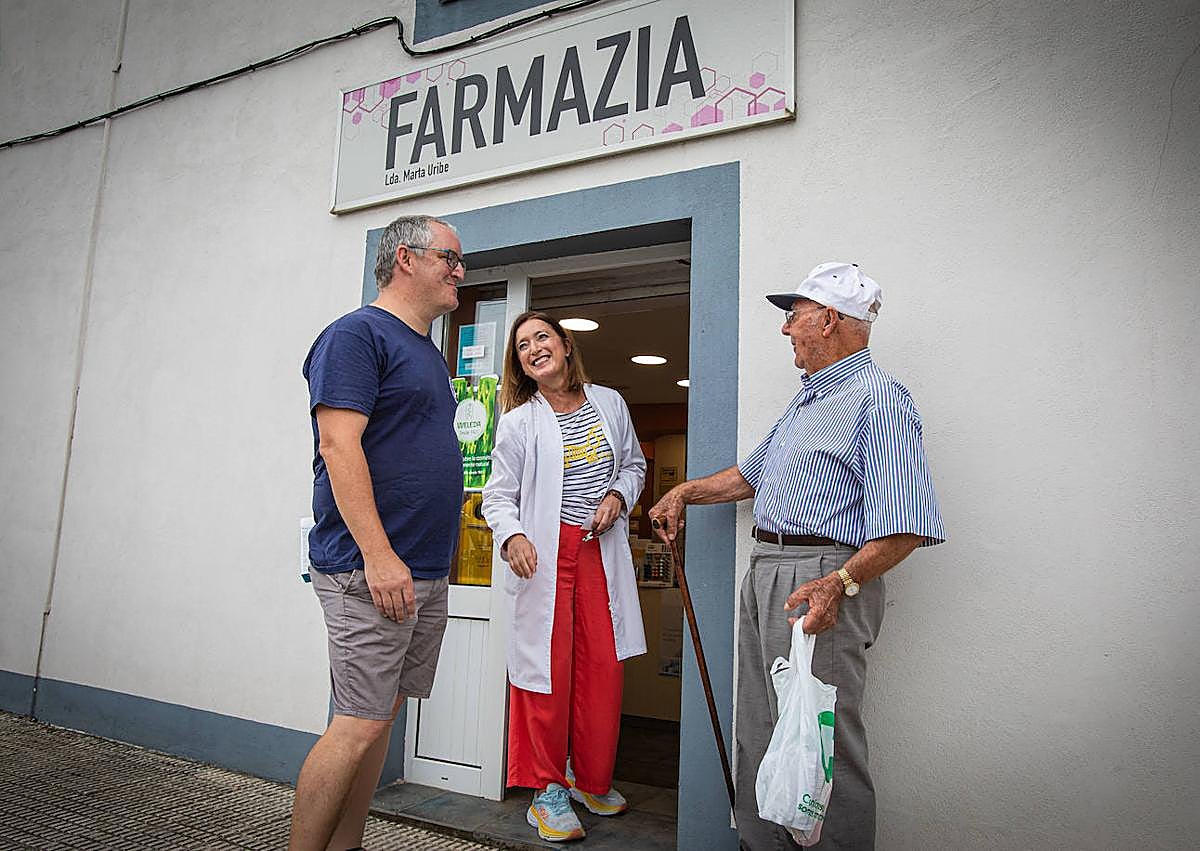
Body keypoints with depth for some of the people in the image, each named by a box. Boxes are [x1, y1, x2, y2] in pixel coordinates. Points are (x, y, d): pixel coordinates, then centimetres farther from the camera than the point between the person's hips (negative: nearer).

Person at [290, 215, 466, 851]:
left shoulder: (428, 353, 20)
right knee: (360, 724, -6)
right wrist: (379, 554, -24)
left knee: (381, 715, 14)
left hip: (426, 572, 9)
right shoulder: (358, 334, -7)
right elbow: (339, 446, -18)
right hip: (369, 569, -9)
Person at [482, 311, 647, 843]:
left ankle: (591, 780, 25)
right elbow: (499, 495, -2)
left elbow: (634, 464, 19)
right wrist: (512, 536, -21)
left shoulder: (609, 403, 8)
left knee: (603, 666, 5)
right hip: (544, 555, -3)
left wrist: (618, 494, -1)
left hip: (602, 551, 3)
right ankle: (547, 790, 15)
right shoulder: (518, 422, -1)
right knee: (548, 667, -2)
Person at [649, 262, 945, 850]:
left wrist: (840, 582, -34)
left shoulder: (878, 398, -12)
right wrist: (686, 492, 21)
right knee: (759, 735, 17)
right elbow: (754, 472, 31)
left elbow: (906, 524, -22)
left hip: (820, 582, -10)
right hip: (763, 575, 10)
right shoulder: (807, 399, 20)